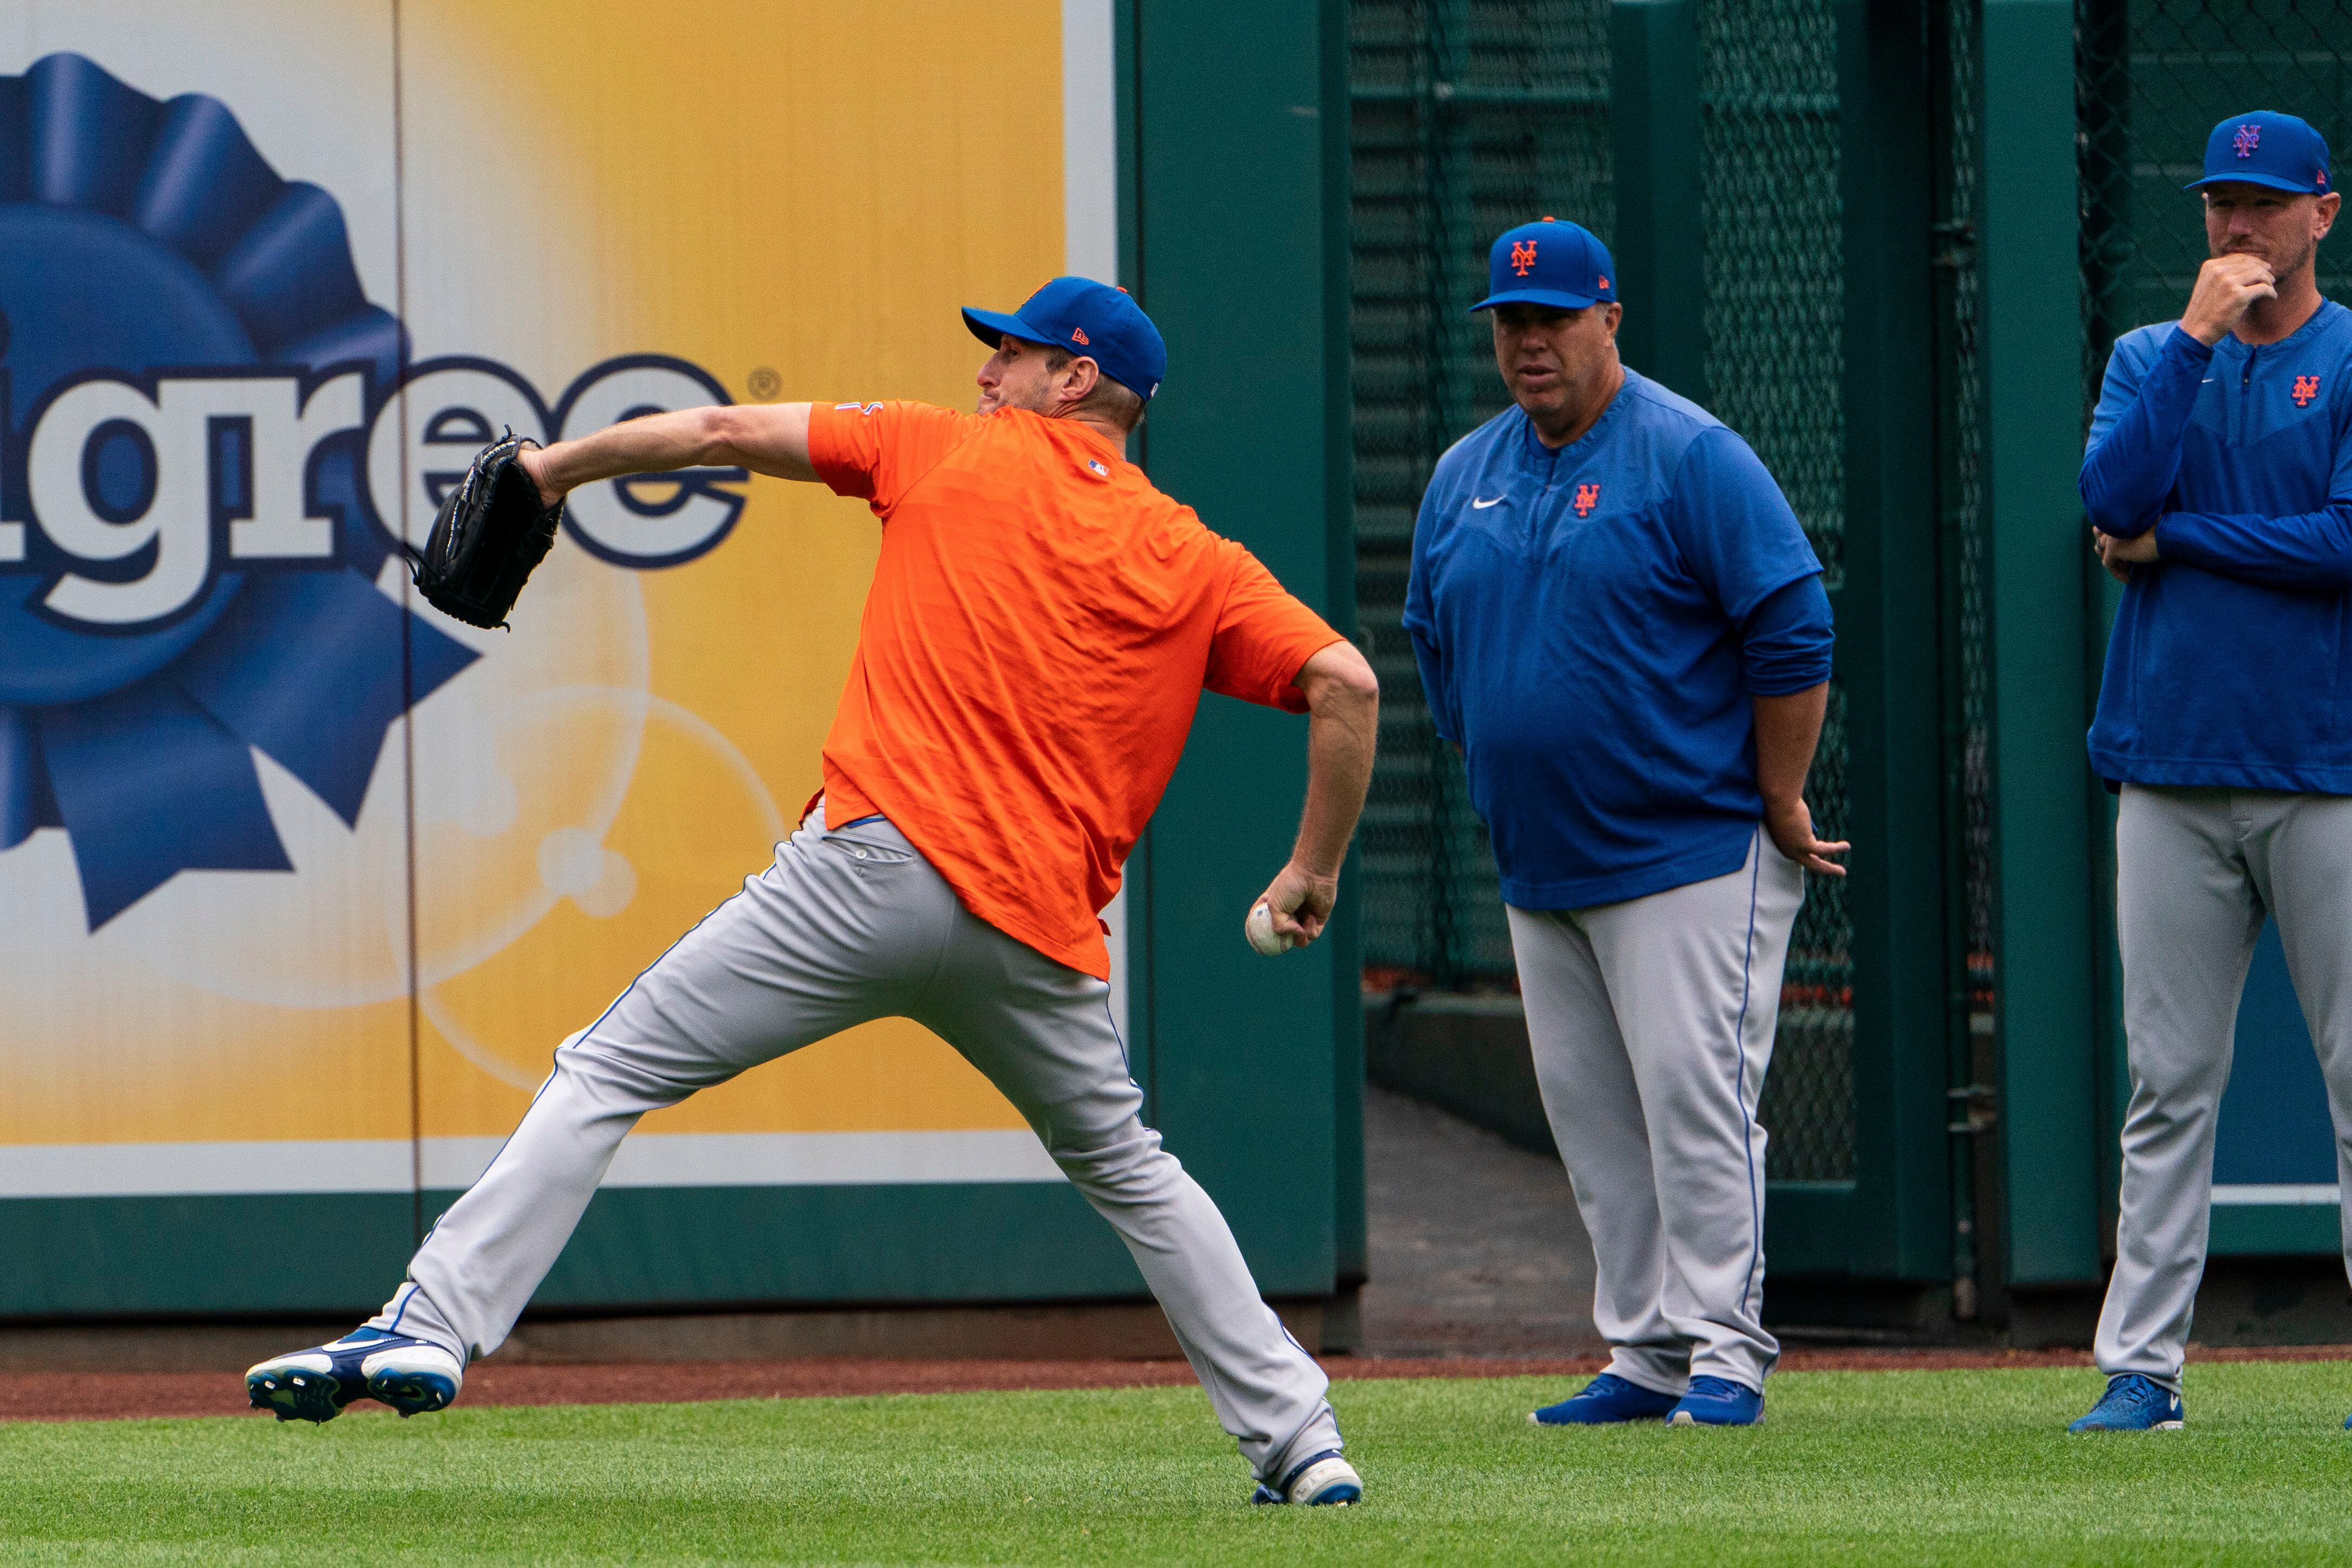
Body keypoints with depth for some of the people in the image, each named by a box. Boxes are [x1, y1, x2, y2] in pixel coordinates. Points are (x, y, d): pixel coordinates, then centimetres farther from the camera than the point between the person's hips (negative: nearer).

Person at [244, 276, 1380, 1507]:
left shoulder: (960, 453, 10)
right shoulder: (1198, 566, 13)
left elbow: (723, 432, 11)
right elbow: (1345, 682, 3)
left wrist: (554, 468, 24)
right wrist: (1315, 873, 15)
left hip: (883, 864, -4)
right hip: (1041, 931, 4)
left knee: (608, 1073, 0)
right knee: (1126, 1170, 25)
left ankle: (436, 1325, -14)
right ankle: (1300, 1439, 20)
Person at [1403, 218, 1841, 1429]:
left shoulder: (1689, 457, -9)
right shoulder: (1467, 476, 11)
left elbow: (1794, 632, -11)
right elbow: (1434, 643, 22)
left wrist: (1781, 808, -10)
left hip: (1693, 855, -7)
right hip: (1538, 868, 7)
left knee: (1693, 1095, -11)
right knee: (1590, 1118, 6)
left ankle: (1724, 1352, -9)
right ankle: (1647, 1358, 11)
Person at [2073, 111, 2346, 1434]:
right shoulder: (2152, 358, 14)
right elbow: (2115, 496, -5)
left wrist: (2173, 541, -5)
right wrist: (2198, 334, -7)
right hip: (2172, 772, 3)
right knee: (2169, 1084, 2)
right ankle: (2142, 1363, 3)